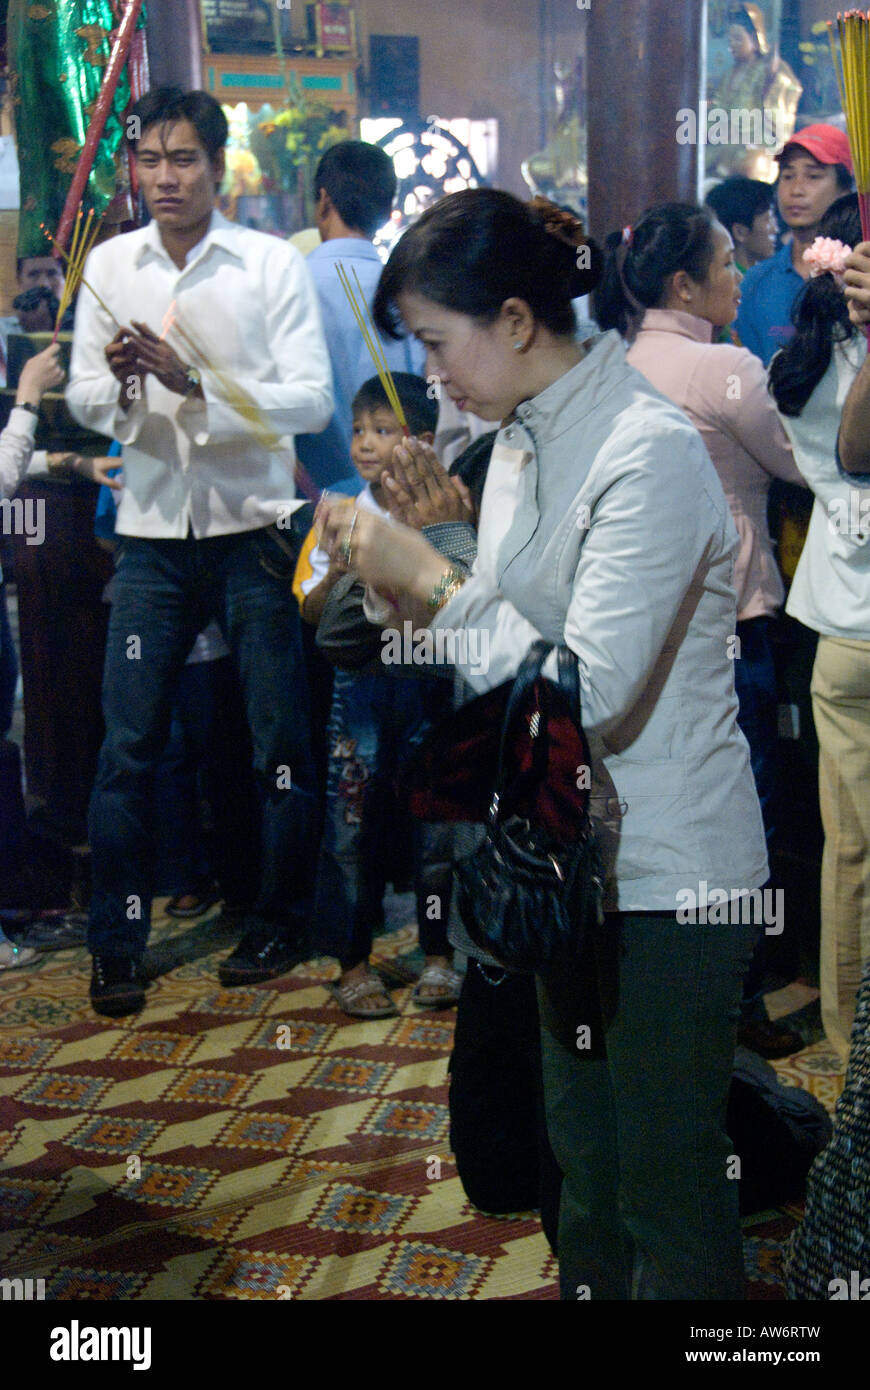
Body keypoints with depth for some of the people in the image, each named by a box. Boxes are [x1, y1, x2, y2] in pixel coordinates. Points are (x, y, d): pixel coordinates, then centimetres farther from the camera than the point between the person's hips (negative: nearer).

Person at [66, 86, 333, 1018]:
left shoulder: (272, 265, -3)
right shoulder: (109, 266, 6)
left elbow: (314, 399, -9)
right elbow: (83, 403, 8)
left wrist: (198, 383, -20)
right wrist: (118, 382, -15)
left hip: (250, 526, -2)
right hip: (152, 531, 2)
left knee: (279, 740, 5)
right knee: (127, 745, 1)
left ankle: (277, 925, 22)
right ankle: (116, 949, 12)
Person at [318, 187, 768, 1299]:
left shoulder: (651, 452, -21)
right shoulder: (522, 441, 8)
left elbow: (592, 694, -25)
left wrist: (433, 582, -20)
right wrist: (402, 590, -3)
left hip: (666, 872, -9)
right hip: (577, 852, 9)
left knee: (666, 1181, 5)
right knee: (582, 1155, 22)